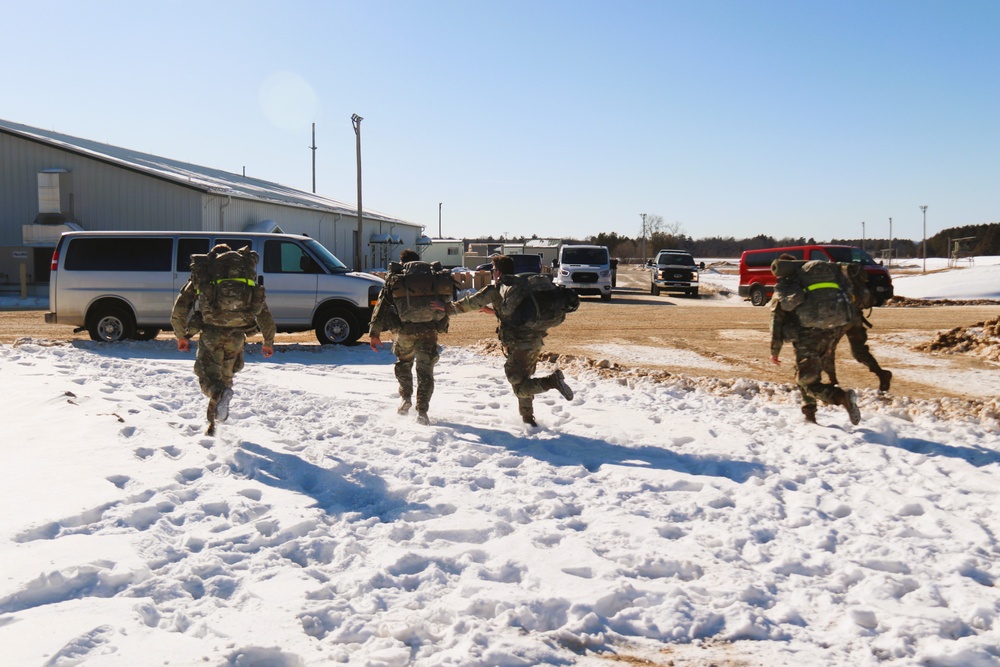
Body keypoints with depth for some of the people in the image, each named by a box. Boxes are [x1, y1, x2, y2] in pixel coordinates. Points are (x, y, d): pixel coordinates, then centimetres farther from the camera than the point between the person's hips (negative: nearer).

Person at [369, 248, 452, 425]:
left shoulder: (395, 277, 9)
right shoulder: (434, 274, 16)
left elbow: (382, 305, 5)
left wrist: (374, 333, 5)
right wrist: (442, 326, 25)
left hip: (405, 330, -1)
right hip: (429, 330, 1)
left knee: (403, 362, 26)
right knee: (425, 370, 7)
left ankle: (406, 398, 23)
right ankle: (422, 411, -2)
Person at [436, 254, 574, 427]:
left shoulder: (496, 289, -1)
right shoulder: (524, 284, 18)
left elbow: (472, 302, 1)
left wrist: (448, 307, 12)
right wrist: (494, 311, 36)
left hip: (517, 343, -7)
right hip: (536, 340, 7)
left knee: (520, 387, -4)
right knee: (523, 380, 22)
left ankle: (552, 380, -25)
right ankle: (528, 418, 25)